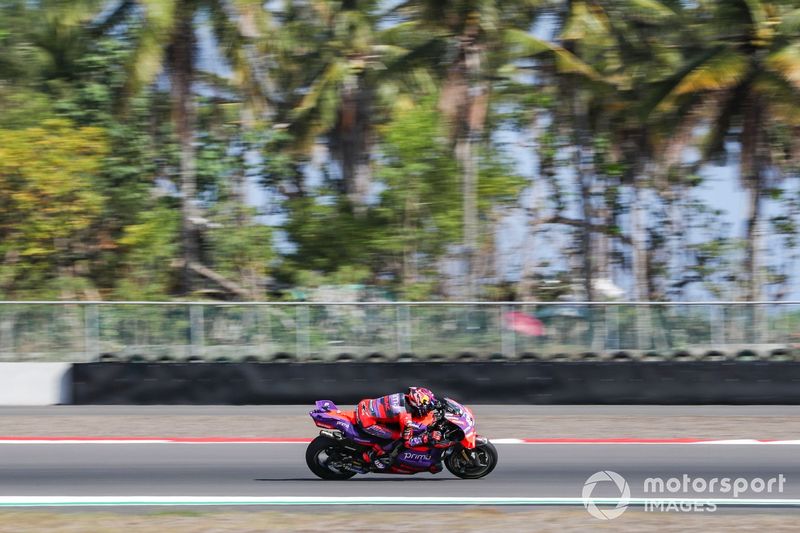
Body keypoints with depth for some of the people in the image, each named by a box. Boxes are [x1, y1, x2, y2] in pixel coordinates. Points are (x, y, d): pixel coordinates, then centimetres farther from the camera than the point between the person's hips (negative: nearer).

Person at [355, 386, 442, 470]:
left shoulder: (404, 397, -1)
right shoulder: (406, 416, -23)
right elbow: (407, 442, -17)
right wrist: (428, 437, -19)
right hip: (366, 421, -9)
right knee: (400, 437, -7)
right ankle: (373, 456, 6)